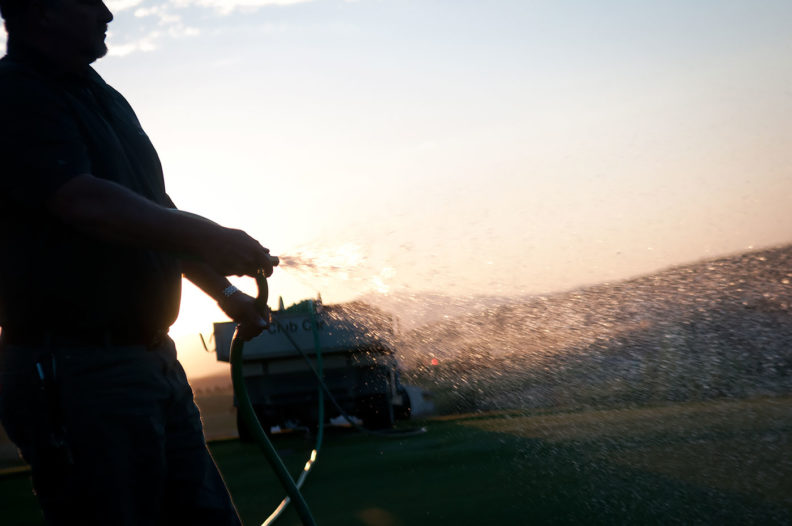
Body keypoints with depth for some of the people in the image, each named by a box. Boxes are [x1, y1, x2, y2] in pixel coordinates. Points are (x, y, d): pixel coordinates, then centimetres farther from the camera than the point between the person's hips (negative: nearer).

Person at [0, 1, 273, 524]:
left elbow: (156, 214, 24)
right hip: (79, 368, -9)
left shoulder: (106, 99, 19)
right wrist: (206, 236, -28)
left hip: (152, 359, 9)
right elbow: (86, 203, -24)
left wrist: (224, 292, 19)